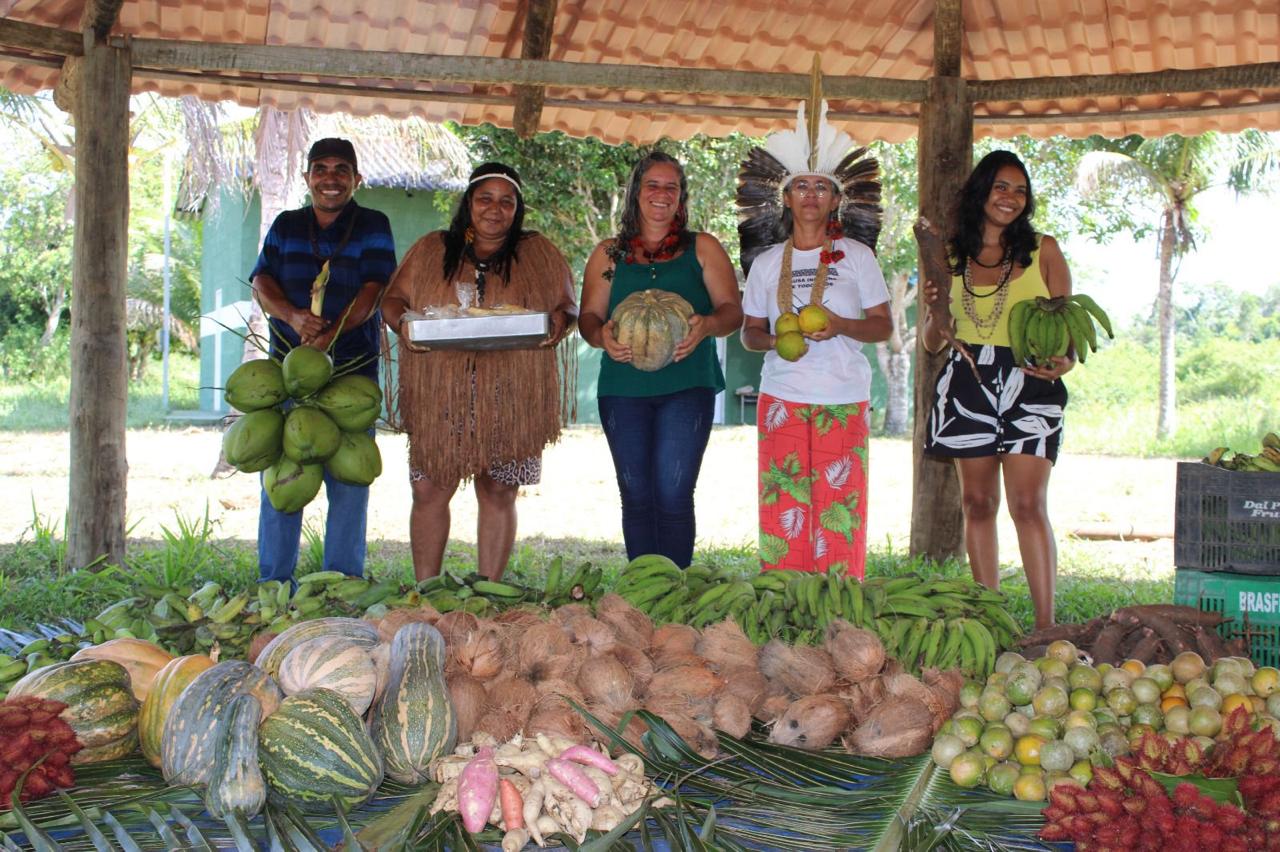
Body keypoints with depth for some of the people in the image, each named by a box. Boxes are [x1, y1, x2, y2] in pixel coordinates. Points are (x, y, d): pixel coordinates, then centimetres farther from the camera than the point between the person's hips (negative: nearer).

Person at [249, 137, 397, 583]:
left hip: (352, 368, -2)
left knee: (349, 478, -1)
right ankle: (273, 583, 11)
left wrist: (333, 332, -23)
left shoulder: (373, 226, 6)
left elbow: (372, 291, -7)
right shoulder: (285, 226, 15)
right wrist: (291, 315, -18)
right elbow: (261, 282, 4)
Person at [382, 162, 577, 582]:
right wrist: (402, 323, -11)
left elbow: (569, 305, 8)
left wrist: (560, 321, -15)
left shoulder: (539, 253, 11)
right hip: (440, 396, 1)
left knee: (499, 493, 4)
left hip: (510, 399, 0)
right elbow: (393, 299, 11)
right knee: (429, 491, -1)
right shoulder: (431, 250, 13)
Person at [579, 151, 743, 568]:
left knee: (674, 495, -9)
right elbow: (588, 316, 10)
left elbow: (732, 310, 5)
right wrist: (602, 336, -14)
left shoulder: (703, 249, 12)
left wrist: (707, 325, -18)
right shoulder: (608, 253, 15)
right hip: (623, 388, 2)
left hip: (686, 387, -2)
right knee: (636, 497, 3)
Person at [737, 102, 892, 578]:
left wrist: (839, 326, -14)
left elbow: (883, 327, 5)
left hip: (843, 402, -1)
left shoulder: (857, 257, 6)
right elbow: (749, 332, 14)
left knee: (838, 512, -4)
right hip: (781, 399, 1)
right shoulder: (767, 263, 10)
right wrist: (773, 341, -9)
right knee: (782, 511, -3)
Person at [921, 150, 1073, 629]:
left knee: (1028, 503, -10)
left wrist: (1064, 361, -14)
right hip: (967, 385, 3)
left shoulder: (1043, 250, 6)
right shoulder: (950, 257, 11)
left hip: (1028, 385, -2)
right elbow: (933, 343, 14)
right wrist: (935, 309, -7)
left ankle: (1045, 623, -7)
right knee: (977, 501, 4)